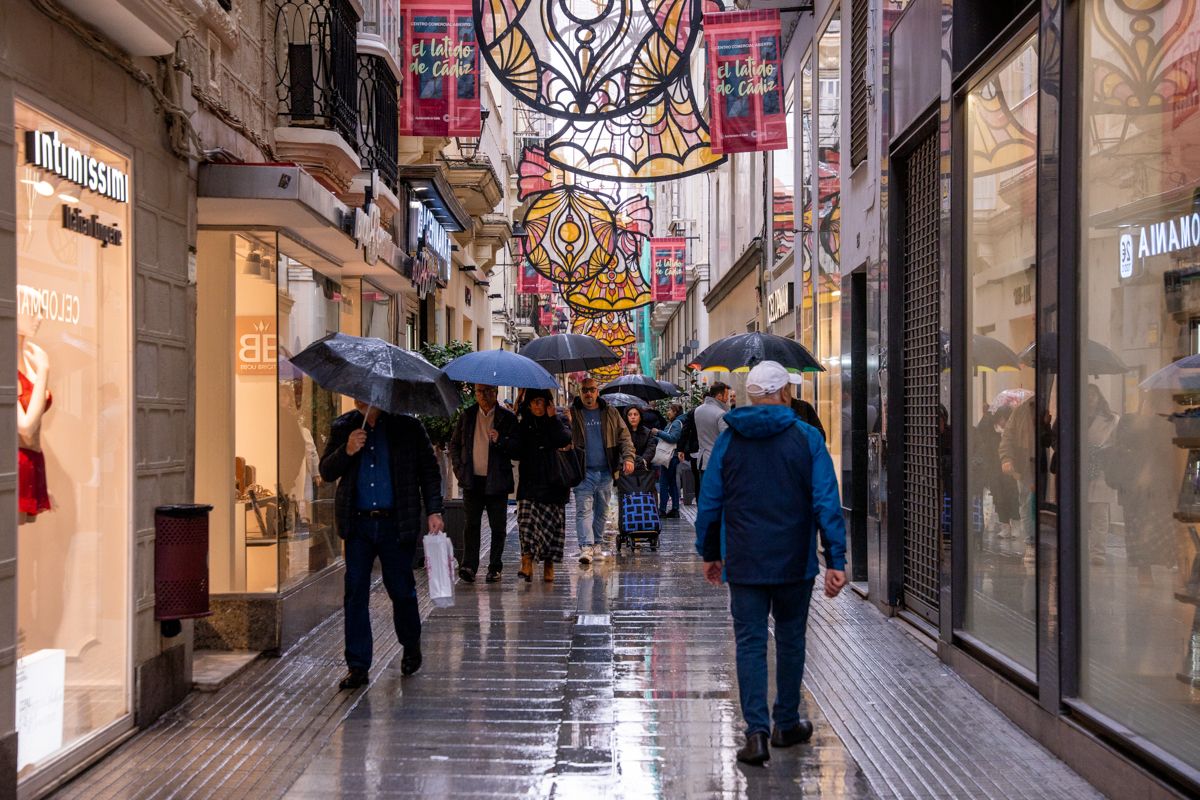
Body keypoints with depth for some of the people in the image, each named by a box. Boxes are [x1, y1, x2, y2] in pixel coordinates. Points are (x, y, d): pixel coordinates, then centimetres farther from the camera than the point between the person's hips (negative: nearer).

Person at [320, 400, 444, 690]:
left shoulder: (408, 427, 1)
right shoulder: (343, 427, 8)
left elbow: (429, 471, 5)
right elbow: (326, 472, 6)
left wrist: (433, 511, -3)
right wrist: (347, 451, -12)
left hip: (396, 523, -2)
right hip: (358, 524, 2)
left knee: (401, 589, 7)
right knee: (355, 593, -1)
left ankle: (411, 647, 33)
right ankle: (358, 666, 5)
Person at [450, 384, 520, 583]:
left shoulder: (507, 418, 2)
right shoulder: (466, 416, 10)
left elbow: (517, 448, -1)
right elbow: (454, 444, 18)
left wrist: (500, 441, -19)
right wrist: (459, 468, 5)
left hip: (497, 482, -1)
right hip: (472, 480, 1)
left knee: (498, 527, 4)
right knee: (472, 524, -5)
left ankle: (495, 568, 14)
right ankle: (469, 566, -6)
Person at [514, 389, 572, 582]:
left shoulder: (558, 421, 7)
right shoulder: (524, 425, 13)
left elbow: (566, 439, -12)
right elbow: (517, 452, 12)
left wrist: (553, 419, -12)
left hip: (553, 481, -1)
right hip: (530, 481, 1)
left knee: (552, 523, 1)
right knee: (526, 520, -14)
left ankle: (548, 563, 10)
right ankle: (527, 561, -18)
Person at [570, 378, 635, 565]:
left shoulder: (610, 413, 9)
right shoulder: (572, 414, 1)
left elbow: (624, 437, 8)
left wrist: (628, 458, -7)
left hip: (606, 472, 3)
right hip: (584, 472, -3)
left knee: (602, 511, 12)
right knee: (584, 510, -11)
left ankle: (597, 545, 24)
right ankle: (586, 547, -16)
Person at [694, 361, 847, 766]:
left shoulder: (728, 440, 2)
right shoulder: (806, 437, -4)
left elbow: (709, 501, 6)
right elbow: (826, 502, -9)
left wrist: (709, 553, 17)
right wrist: (835, 560, -8)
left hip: (744, 564, 1)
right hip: (795, 564, -1)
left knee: (750, 644, 3)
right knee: (790, 640, 14)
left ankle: (756, 732, -7)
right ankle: (787, 724, 24)